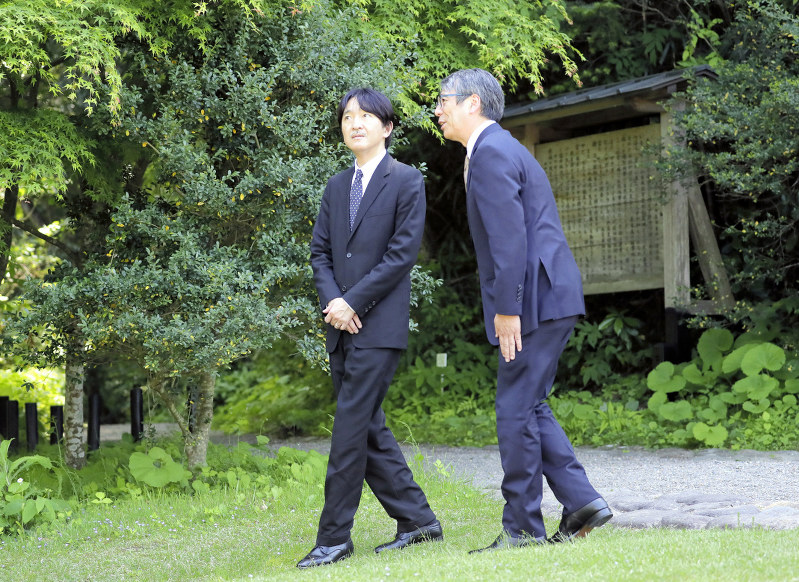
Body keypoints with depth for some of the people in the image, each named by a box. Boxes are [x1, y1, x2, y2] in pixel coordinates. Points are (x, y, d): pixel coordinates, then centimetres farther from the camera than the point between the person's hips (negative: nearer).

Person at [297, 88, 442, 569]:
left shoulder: (407, 181, -2)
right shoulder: (337, 186, 17)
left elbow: (403, 253, -9)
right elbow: (320, 252, 13)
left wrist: (353, 302, -13)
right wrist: (332, 300, -6)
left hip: (380, 326, -7)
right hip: (343, 327, 7)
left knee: (351, 425, -10)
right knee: (368, 427, 9)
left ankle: (334, 538, -6)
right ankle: (417, 520, 19)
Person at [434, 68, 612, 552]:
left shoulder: (491, 153, -11)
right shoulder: (504, 150, 22)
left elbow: (510, 237, -20)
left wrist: (507, 309, -21)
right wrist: (506, 306, 23)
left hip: (537, 299, -10)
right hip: (551, 298, 10)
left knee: (517, 411, -4)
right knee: (530, 407, 14)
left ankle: (522, 528, 2)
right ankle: (581, 500, 10)